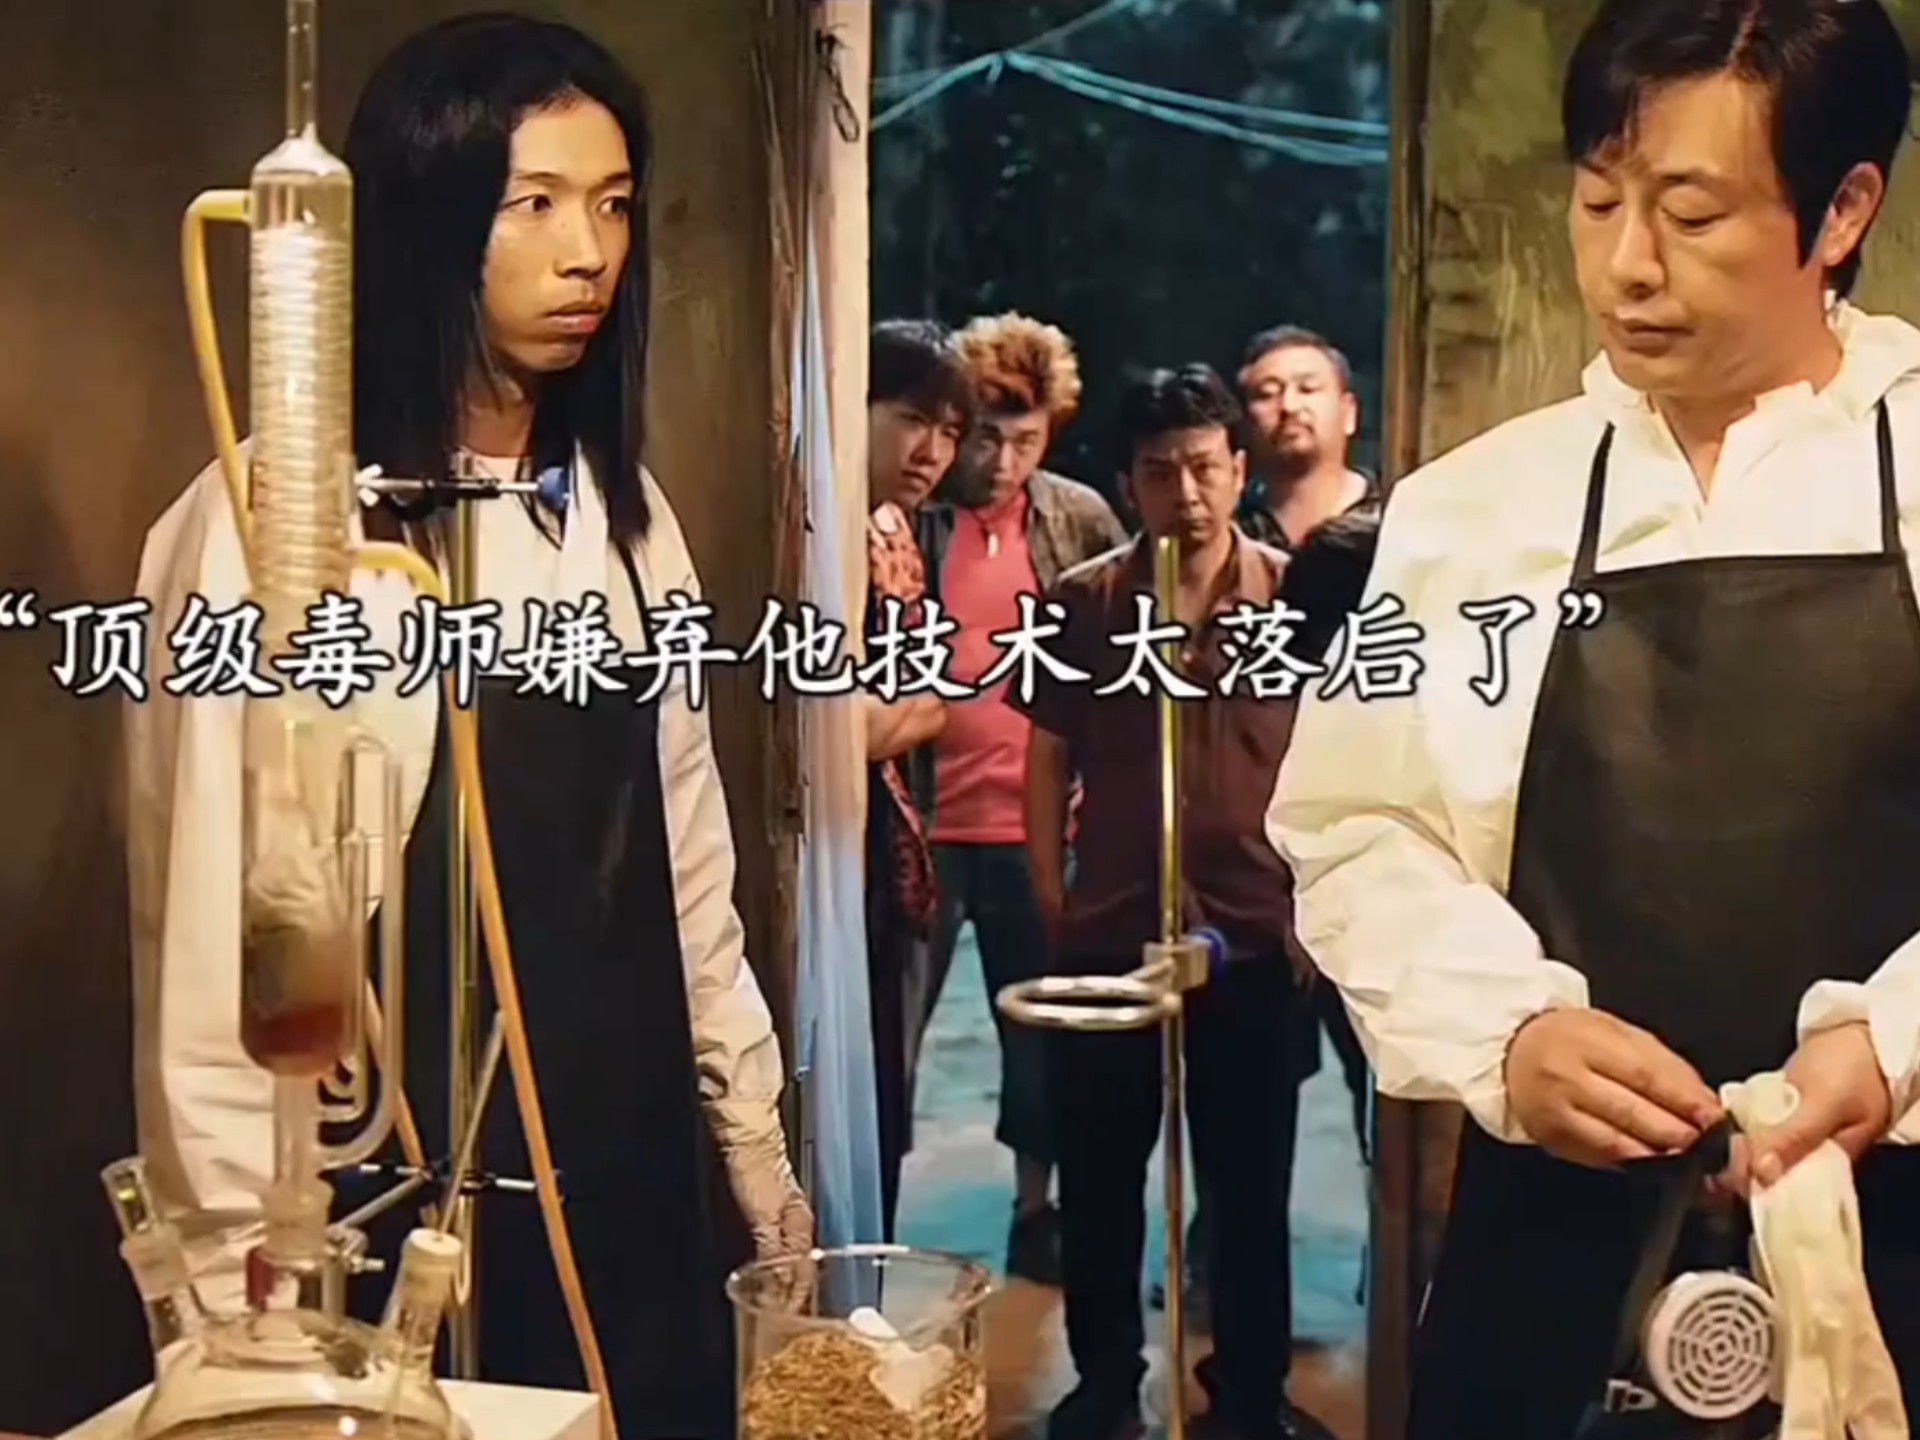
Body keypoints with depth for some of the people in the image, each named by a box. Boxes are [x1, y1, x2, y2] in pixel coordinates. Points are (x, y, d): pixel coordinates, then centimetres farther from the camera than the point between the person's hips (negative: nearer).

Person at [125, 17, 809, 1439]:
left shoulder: (626, 512, 5)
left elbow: (687, 865, 10)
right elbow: (214, 951, -14)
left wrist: (759, 1157, 11)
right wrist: (253, 1307, -12)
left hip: (650, 1201, 6)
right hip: (415, 1234, -6)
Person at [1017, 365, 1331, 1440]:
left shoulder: (1296, 598, -3)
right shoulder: (1082, 603, -1)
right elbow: (1048, 759, 4)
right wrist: (1050, 903, 0)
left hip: (1257, 938, -1)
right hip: (1108, 937, 1)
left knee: (1251, 1185, 12)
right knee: (1098, 1179, 12)